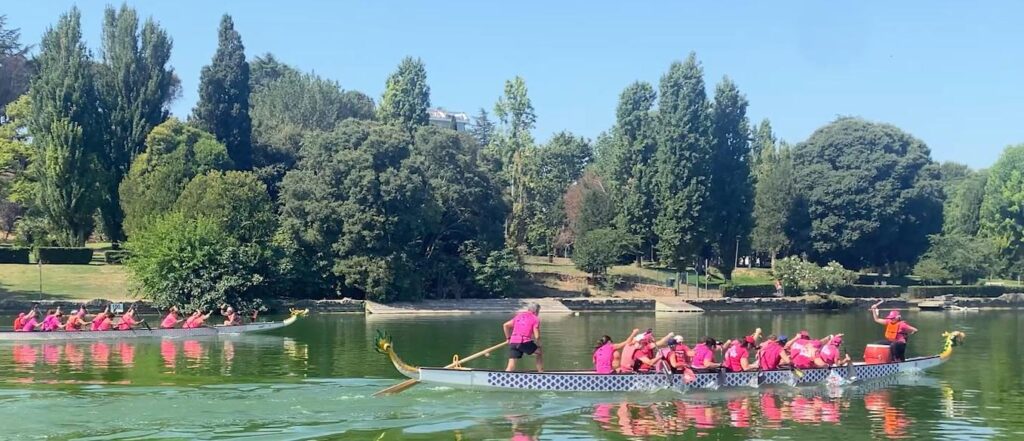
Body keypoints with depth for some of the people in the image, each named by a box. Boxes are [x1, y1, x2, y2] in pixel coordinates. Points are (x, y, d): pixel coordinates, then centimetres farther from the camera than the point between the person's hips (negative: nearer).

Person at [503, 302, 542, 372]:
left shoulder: (519, 315, 22)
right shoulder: (535, 319, 6)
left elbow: (505, 325, 17)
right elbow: (537, 336, -2)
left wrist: (508, 338, 26)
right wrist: (538, 345, 17)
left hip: (513, 343, 4)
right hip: (525, 342, -4)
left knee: (510, 367, 1)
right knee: (538, 354, 23)